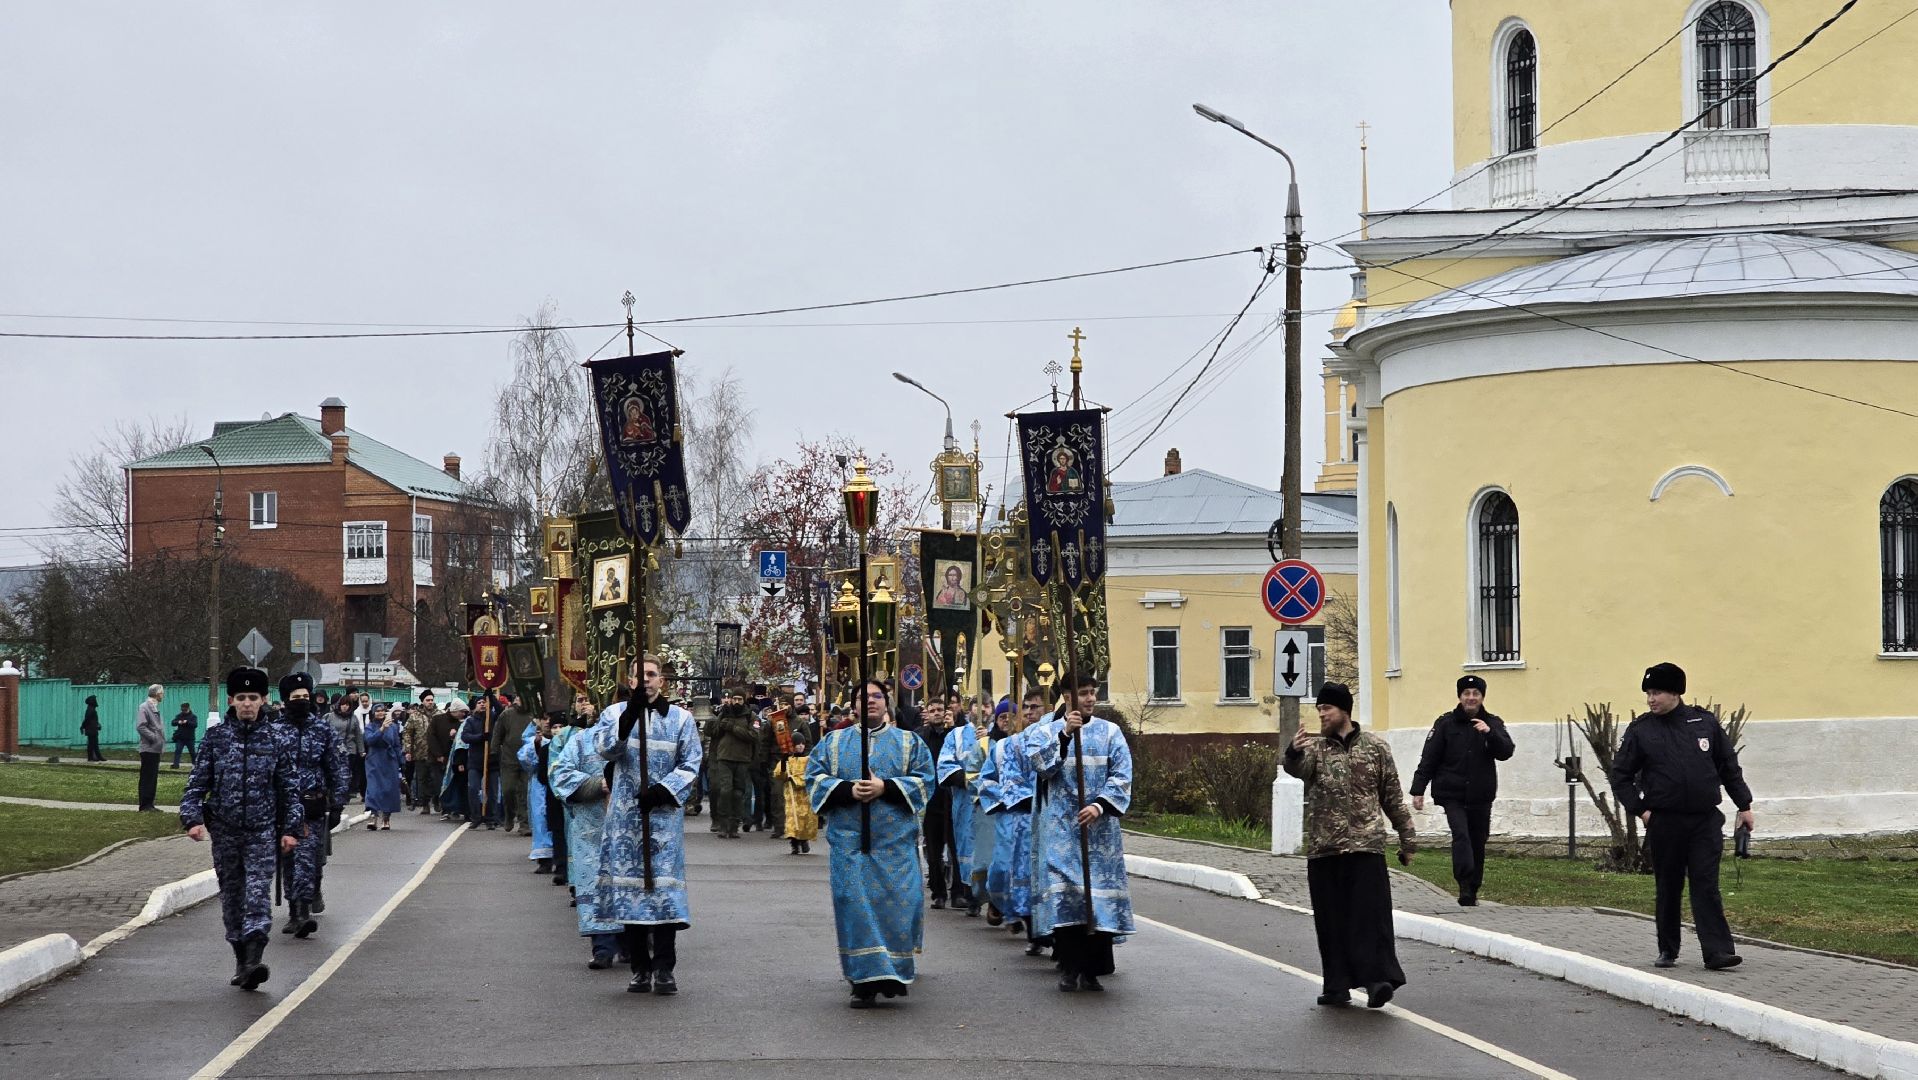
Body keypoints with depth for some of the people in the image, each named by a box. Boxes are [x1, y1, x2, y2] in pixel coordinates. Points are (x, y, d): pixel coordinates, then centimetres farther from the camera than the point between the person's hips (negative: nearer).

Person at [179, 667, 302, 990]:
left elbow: (289, 788, 8)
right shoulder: (216, 738, 4)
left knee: (258, 891, -14)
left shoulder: (274, 741, 3)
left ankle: (254, 958, -25)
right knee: (231, 893, 8)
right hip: (224, 831, 2)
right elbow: (197, 781, 4)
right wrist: (193, 818, -8)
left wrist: (291, 828, 4)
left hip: (262, 830, -2)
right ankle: (241, 961, 17)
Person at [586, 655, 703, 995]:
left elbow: (690, 765, 5)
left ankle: (664, 968, -5)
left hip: (664, 812, -1)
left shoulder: (681, 718, 9)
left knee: (664, 885, -7)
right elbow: (604, 750, -10)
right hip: (625, 814, 1)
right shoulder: (615, 713, 8)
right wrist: (629, 716, -24)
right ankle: (640, 969, 6)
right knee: (629, 883, -1)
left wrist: (664, 791, -12)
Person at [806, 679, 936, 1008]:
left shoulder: (910, 743, 11)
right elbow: (815, 778, 4)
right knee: (854, 905, -5)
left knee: (896, 903, -7)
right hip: (849, 840, 1)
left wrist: (885, 787, -14)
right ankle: (864, 980, -1)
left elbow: (923, 781, 0)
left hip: (895, 841, -1)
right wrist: (848, 790, -13)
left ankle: (896, 972, 8)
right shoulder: (833, 742, 13)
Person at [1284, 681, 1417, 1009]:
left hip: (1366, 846, -2)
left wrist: (1407, 840, 11)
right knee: (1330, 920, 5)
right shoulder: (1314, 747, 6)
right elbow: (1298, 768, -18)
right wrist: (1295, 752, -42)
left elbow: (1393, 796, 11)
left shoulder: (1375, 747, 6)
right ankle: (1336, 986, 11)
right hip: (1323, 850, 2)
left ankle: (1378, 978, -14)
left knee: (1371, 914, -11)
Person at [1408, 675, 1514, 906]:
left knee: (1478, 844, 7)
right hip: (1452, 795, -3)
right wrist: (1418, 790, -3)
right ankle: (1465, 885, -28)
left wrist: (1490, 733, -22)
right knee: (1461, 835, -21)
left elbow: (1506, 752, -6)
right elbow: (1428, 759, 2)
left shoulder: (1493, 724, 7)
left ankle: (1472, 891, 19)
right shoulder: (1446, 724, 2)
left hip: (1481, 798, 3)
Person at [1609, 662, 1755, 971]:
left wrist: (1744, 805, 11)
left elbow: (1729, 767, 12)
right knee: (1667, 888, 8)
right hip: (1664, 823, 0)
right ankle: (1668, 951, 19)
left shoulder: (1704, 723, 5)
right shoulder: (1640, 731, 1)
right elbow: (1620, 776, 6)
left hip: (1705, 821, 0)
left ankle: (1717, 951, -11)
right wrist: (1640, 809, -3)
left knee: (1706, 886, -7)